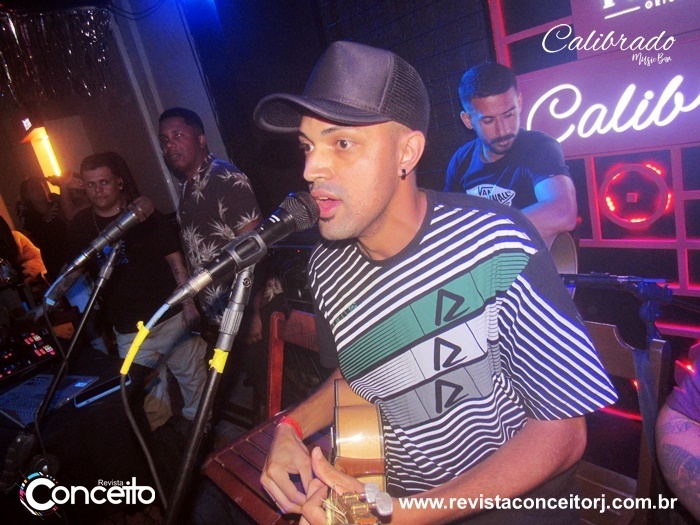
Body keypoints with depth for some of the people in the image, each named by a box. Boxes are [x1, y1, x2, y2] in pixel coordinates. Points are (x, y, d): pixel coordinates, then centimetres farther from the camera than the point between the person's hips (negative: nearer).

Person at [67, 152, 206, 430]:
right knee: (147, 395, 9)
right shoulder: (81, 225, 2)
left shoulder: (144, 212, -3)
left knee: (193, 376, 9)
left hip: (171, 315, -1)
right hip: (129, 328, 2)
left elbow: (174, 257, -3)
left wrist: (188, 301, -9)